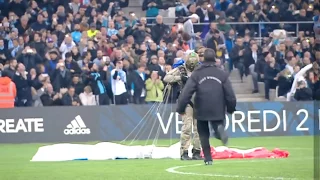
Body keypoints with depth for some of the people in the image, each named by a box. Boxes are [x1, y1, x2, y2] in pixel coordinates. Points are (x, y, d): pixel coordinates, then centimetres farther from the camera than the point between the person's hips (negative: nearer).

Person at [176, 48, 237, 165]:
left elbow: (186, 93, -9)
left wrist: (180, 109, -3)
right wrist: (231, 109, 14)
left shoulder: (196, 74, -2)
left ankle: (208, 159, 5)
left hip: (201, 111, 0)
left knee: (204, 135, 14)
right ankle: (220, 129, -25)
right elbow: (230, 94, 0)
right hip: (218, 111, 0)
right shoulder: (222, 74, 2)